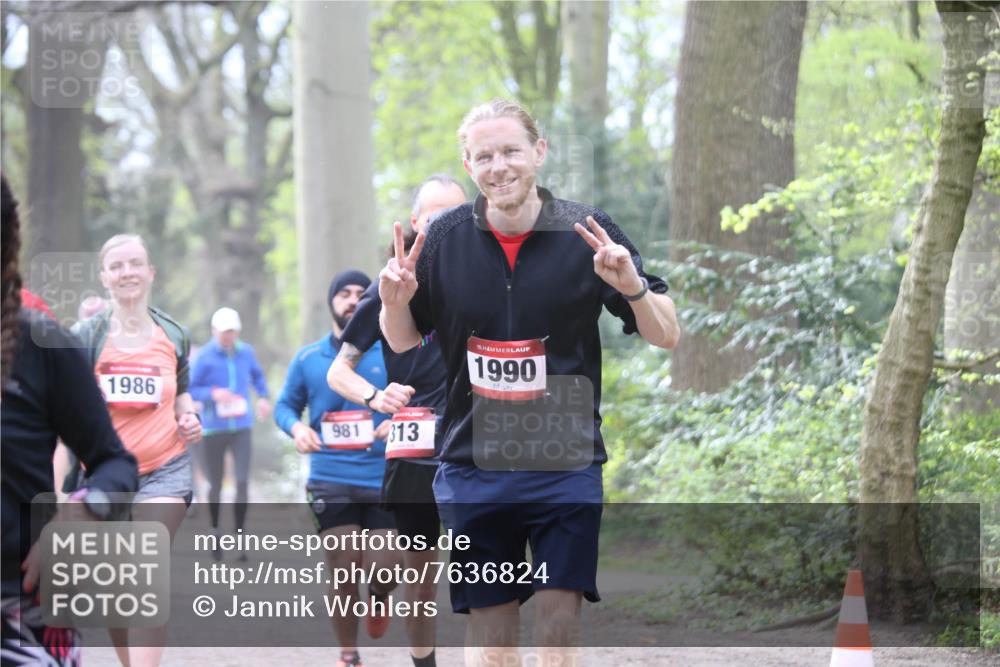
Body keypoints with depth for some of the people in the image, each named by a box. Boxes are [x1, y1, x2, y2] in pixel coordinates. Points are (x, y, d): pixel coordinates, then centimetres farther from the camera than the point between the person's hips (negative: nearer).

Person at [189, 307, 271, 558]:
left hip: (241, 427, 2)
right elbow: (188, 390, -7)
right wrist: (213, 394, -22)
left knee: (243, 482, -10)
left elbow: (257, 375, 23)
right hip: (214, 429, -2)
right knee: (215, 484, 10)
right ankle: (215, 533, 29)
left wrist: (263, 397, 7)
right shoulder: (204, 357, -8)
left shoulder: (246, 352, 4)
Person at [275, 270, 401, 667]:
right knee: (343, 571, 0)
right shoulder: (308, 359, 8)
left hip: (384, 481, -1)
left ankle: (379, 599, 34)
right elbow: (285, 405, 15)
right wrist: (296, 427, -7)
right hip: (330, 481, 1)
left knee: (385, 567, -5)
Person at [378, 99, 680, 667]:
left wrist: (632, 285, -23)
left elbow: (666, 335, -3)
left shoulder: (587, 232, -5)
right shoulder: (445, 238, 0)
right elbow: (403, 341, 12)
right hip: (473, 466, 2)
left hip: (566, 464, -2)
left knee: (560, 619, -9)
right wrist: (394, 302, -10)